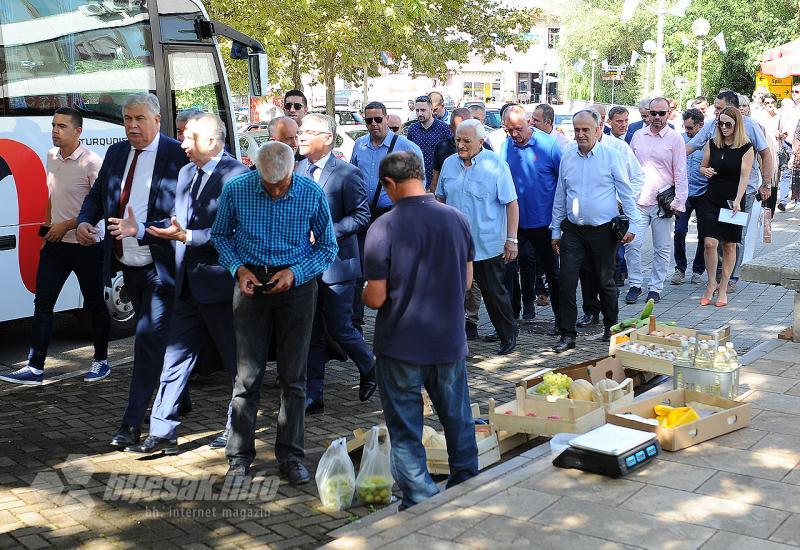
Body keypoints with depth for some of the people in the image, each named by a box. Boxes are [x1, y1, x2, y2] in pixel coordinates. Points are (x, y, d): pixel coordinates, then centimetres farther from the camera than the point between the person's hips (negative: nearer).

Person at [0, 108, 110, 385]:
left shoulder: (92, 163, -15)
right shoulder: (51, 156, 8)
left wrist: (66, 226, -18)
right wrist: (48, 226, 18)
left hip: (85, 245, -6)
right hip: (54, 245, 7)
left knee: (94, 304, 7)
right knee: (42, 303, 2)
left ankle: (101, 361, 22)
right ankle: (35, 368, 5)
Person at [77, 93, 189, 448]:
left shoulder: (176, 155, -10)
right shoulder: (116, 153, 10)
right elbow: (97, 195, 17)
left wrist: (142, 231, -23)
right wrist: (85, 221, -3)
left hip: (160, 268, -7)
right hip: (128, 267, 7)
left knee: (149, 341, -7)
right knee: (155, 338, 19)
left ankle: (132, 424, -1)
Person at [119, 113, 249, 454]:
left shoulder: (236, 175, -14)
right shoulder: (186, 173, 13)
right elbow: (179, 222, 16)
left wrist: (189, 237, -27)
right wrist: (140, 228, 4)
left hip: (220, 284, -8)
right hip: (189, 285, 8)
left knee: (236, 361, 9)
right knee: (175, 358, 8)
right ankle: (163, 433, 15)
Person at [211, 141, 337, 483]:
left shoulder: (312, 194, -9)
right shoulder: (236, 190, -8)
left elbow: (328, 246, 1)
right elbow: (220, 235, 8)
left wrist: (295, 272, -13)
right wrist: (239, 269, -8)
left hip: (297, 285, 0)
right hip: (251, 284, 0)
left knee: (294, 377, 5)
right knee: (247, 375, 1)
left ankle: (291, 455, 16)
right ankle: (240, 456, 13)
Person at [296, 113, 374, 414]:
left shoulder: (348, 173, -10)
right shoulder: (297, 170, 8)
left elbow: (362, 216, -13)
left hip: (336, 264, -6)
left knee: (339, 328, 1)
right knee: (310, 333, 10)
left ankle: (368, 370, 30)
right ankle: (312, 396, 19)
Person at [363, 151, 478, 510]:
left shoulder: (383, 228, -17)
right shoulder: (457, 219, -3)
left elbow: (376, 298, -16)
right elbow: (466, 281, 7)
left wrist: (365, 293, 7)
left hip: (401, 346, -4)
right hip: (450, 341, 5)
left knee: (406, 430, 10)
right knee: (458, 420, 20)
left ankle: (421, 503, 17)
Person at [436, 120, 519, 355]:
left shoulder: (496, 165, -8)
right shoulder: (449, 164, 6)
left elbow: (512, 204, -9)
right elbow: (440, 199, 16)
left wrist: (512, 239, -12)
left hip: (488, 245, -4)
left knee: (495, 293, 7)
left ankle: (508, 337, 23)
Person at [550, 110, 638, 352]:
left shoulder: (610, 156, -5)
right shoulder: (567, 157, 5)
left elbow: (626, 192, -2)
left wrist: (632, 224, -8)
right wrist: (555, 230, 11)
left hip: (602, 230, -2)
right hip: (572, 230, 3)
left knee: (605, 282, 11)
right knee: (566, 282, -4)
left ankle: (611, 327, 30)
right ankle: (567, 334, 4)